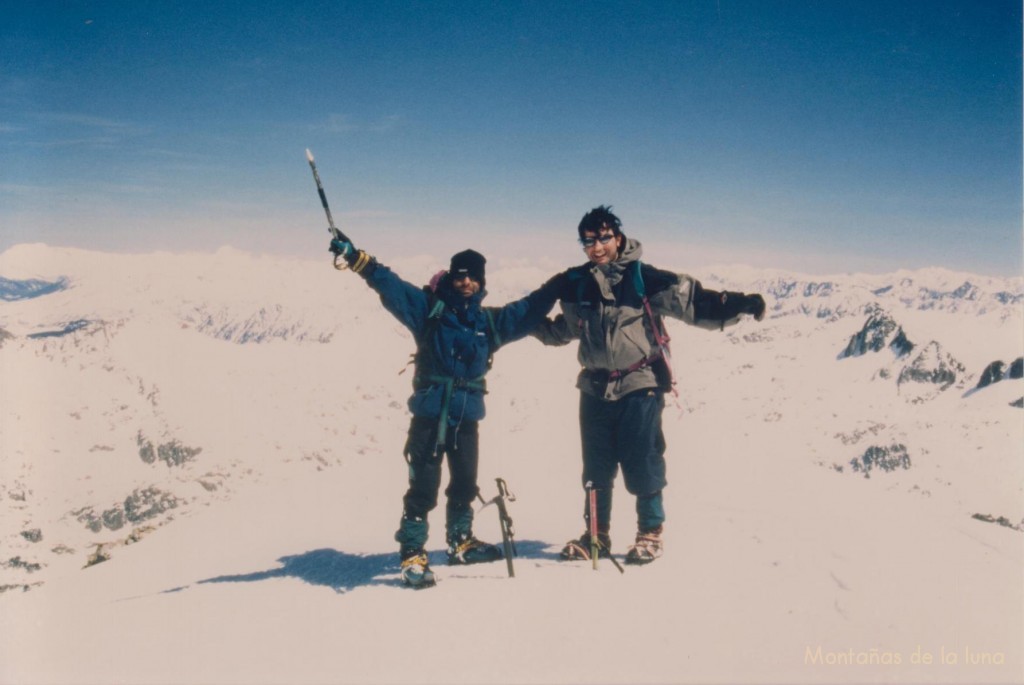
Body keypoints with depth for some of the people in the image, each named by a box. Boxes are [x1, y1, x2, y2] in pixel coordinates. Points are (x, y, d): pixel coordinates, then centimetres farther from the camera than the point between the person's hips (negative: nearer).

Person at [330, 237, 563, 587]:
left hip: (467, 418, 5)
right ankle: (412, 553, 6)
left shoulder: (491, 321, 10)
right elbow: (390, 284, -9)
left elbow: (529, 309, 16)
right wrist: (356, 257, -20)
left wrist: (561, 283, 12)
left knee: (464, 485, 18)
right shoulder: (429, 308, -1)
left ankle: (460, 542, 37)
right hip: (429, 416, -4)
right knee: (423, 487, -5)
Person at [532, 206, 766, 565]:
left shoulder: (642, 277, -8)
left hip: (639, 387, -5)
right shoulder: (577, 283, 7)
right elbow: (564, 329, 24)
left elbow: (691, 300, -13)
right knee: (596, 466, 12)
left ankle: (651, 532, 15)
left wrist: (738, 304, -24)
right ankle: (597, 534, 25)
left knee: (642, 463, 0)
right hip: (595, 388, 5)